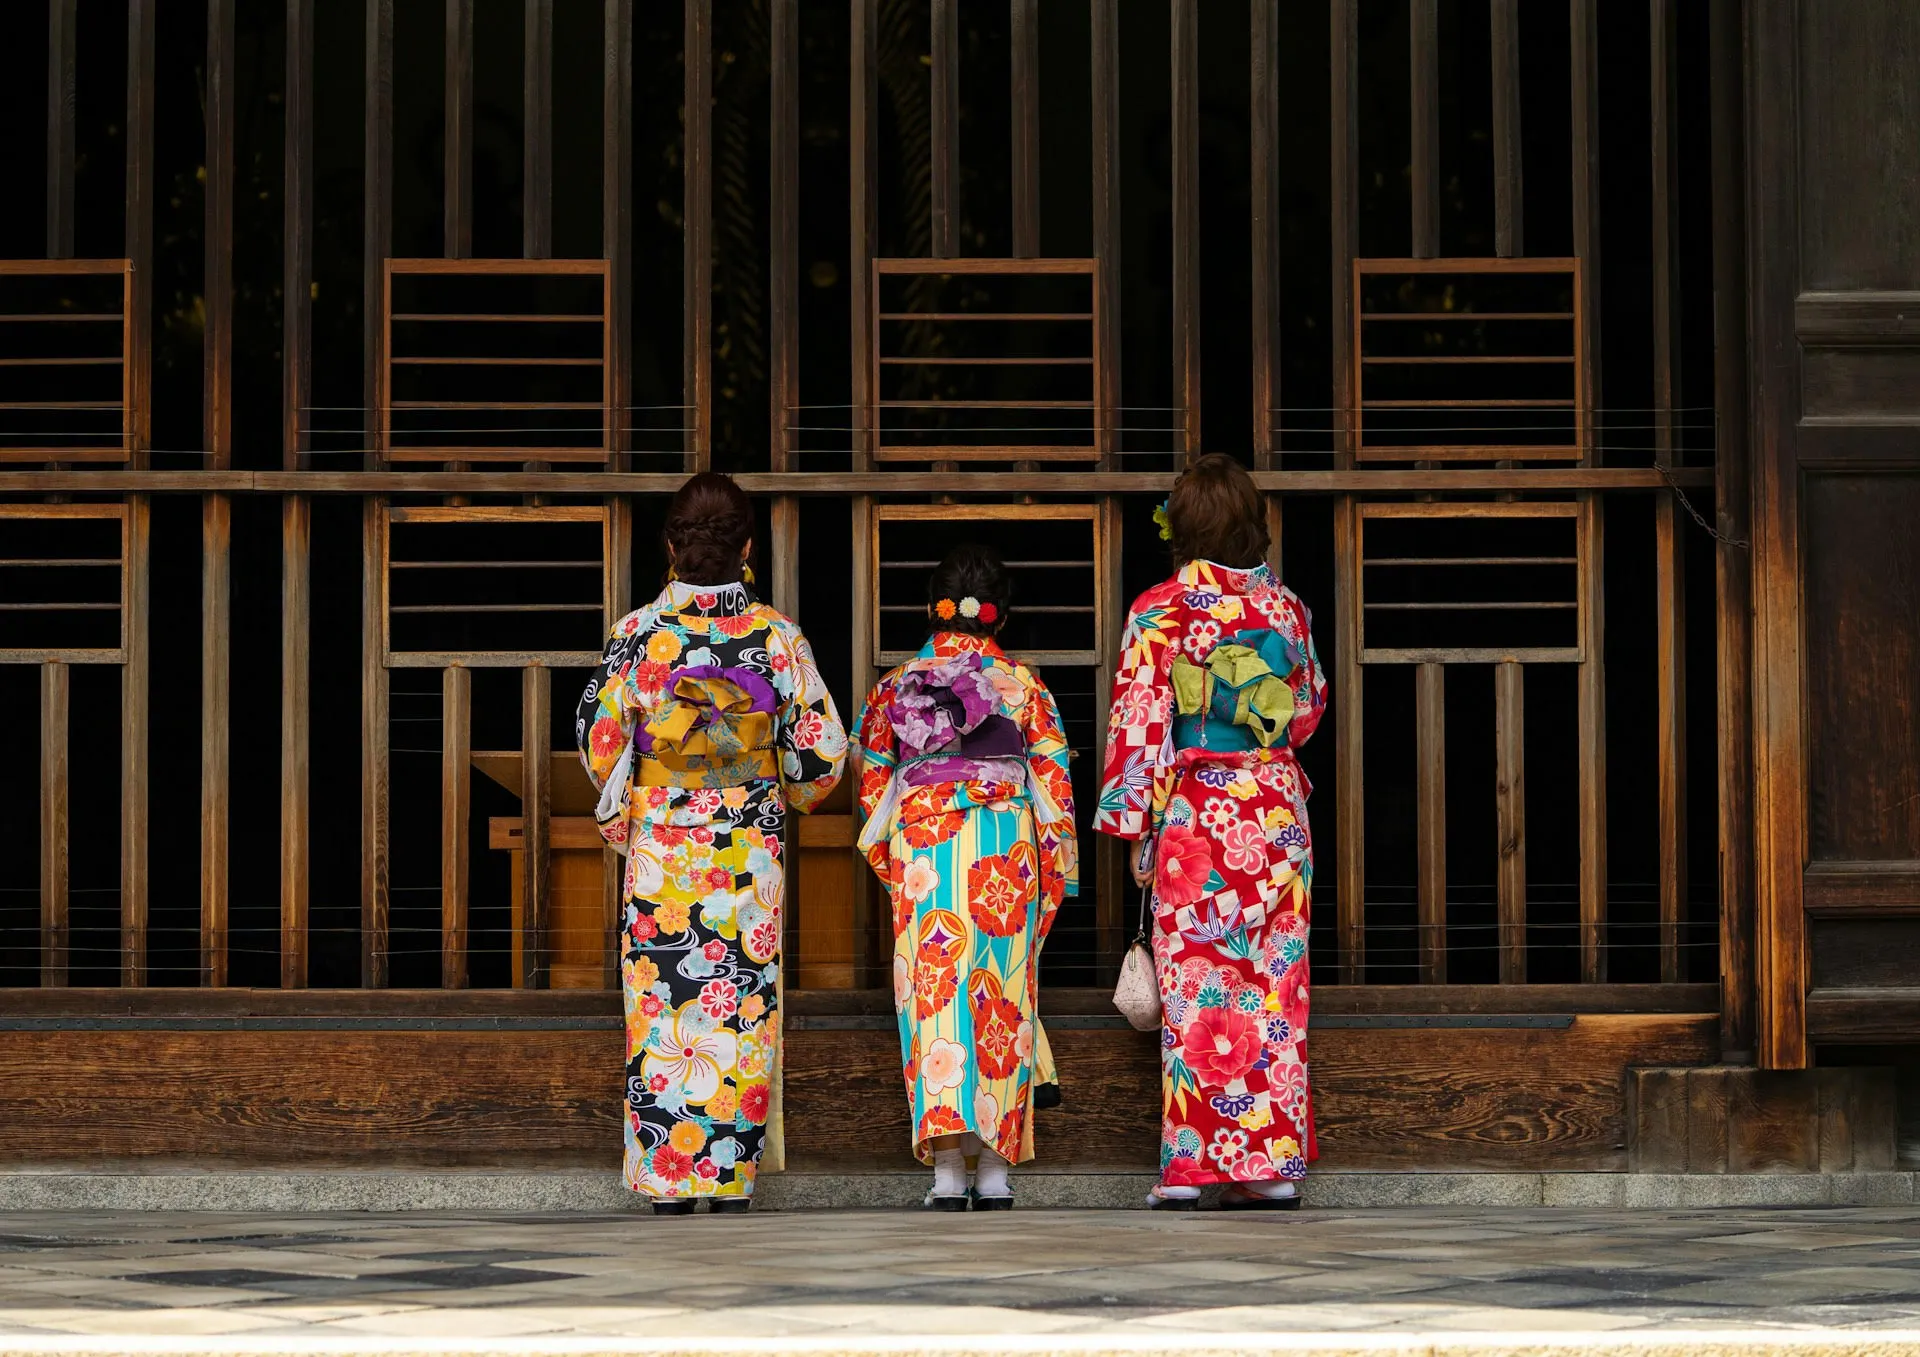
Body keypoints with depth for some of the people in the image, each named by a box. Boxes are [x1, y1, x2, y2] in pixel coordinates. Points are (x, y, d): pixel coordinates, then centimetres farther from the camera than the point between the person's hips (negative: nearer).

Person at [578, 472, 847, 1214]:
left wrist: (621, 812, 16)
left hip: (659, 849, 0)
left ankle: (668, 1181, 4)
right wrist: (790, 797, 21)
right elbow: (820, 749, 0)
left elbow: (598, 735, -2)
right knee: (742, 1012, 5)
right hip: (748, 853, 0)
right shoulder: (777, 636, -4)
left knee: (662, 1011, 5)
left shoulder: (639, 633, -6)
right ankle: (734, 1179, 4)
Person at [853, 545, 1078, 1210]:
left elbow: (873, 783, 9)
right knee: (1002, 1001, 6)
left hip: (921, 850, 0)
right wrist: (1058, 874, 9)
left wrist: (887, 866, 20)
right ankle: (995, 1169, 6)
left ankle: (947, 1169, -12)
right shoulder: (1024, 685, 2)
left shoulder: (895, 686, 5)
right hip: (1007, 853, 0)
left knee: (936, 999, -2)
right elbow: (1054, 783, 2)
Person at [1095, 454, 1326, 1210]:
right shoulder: (1285, 608, 7)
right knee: (1274, 981, 6)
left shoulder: (1162, 610, -6)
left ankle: (1194, 1160, -6)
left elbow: (1139, 720, -8)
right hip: (1278, 809, 4)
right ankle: (1274, 1160, 6)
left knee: (1198, 983, -2)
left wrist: (1132, 822, -3)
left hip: (1197, 815, -4)